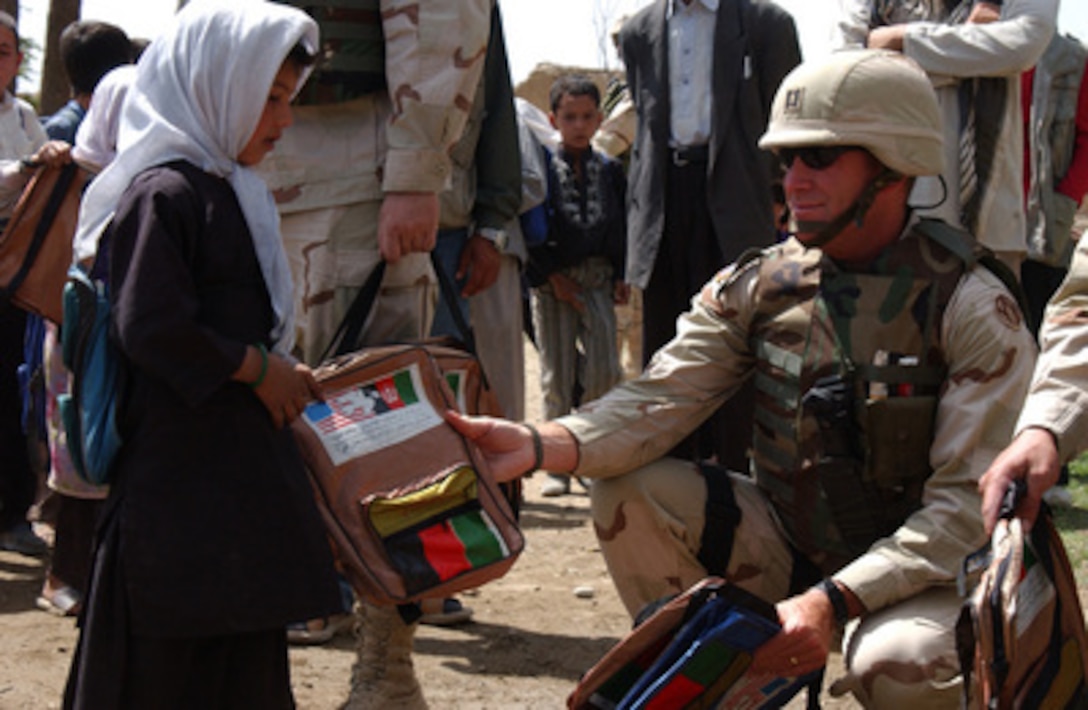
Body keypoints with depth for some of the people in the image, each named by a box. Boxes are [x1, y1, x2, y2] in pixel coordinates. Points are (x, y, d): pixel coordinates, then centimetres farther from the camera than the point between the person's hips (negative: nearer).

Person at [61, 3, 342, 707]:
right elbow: (152, 330, -23)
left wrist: (281, 375, 7)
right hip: (180, 471, -9)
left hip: (243, 464, 9)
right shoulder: (163, 194, -15)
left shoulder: (230, 191, 15)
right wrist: (259, 369, -13)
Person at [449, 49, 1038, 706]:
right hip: (785, 547, 4)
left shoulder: (975, 308, -15)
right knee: (628, 487, -15)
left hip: (920, 574, -4)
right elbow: (662, 399, -11)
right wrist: (538, 444, -31)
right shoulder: (759, 286, -1)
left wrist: (833, 601, -31)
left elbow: (969, 505, -20)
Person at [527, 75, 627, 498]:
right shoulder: (542, 168, 0)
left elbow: (622, 229, 13)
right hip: (551, 282, -2)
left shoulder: (610, 171, 9)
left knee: (603, 371, -9)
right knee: (557, 376, 0)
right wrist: (552, 276, -8)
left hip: (598, 279, 2)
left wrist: (621, 278, 4)